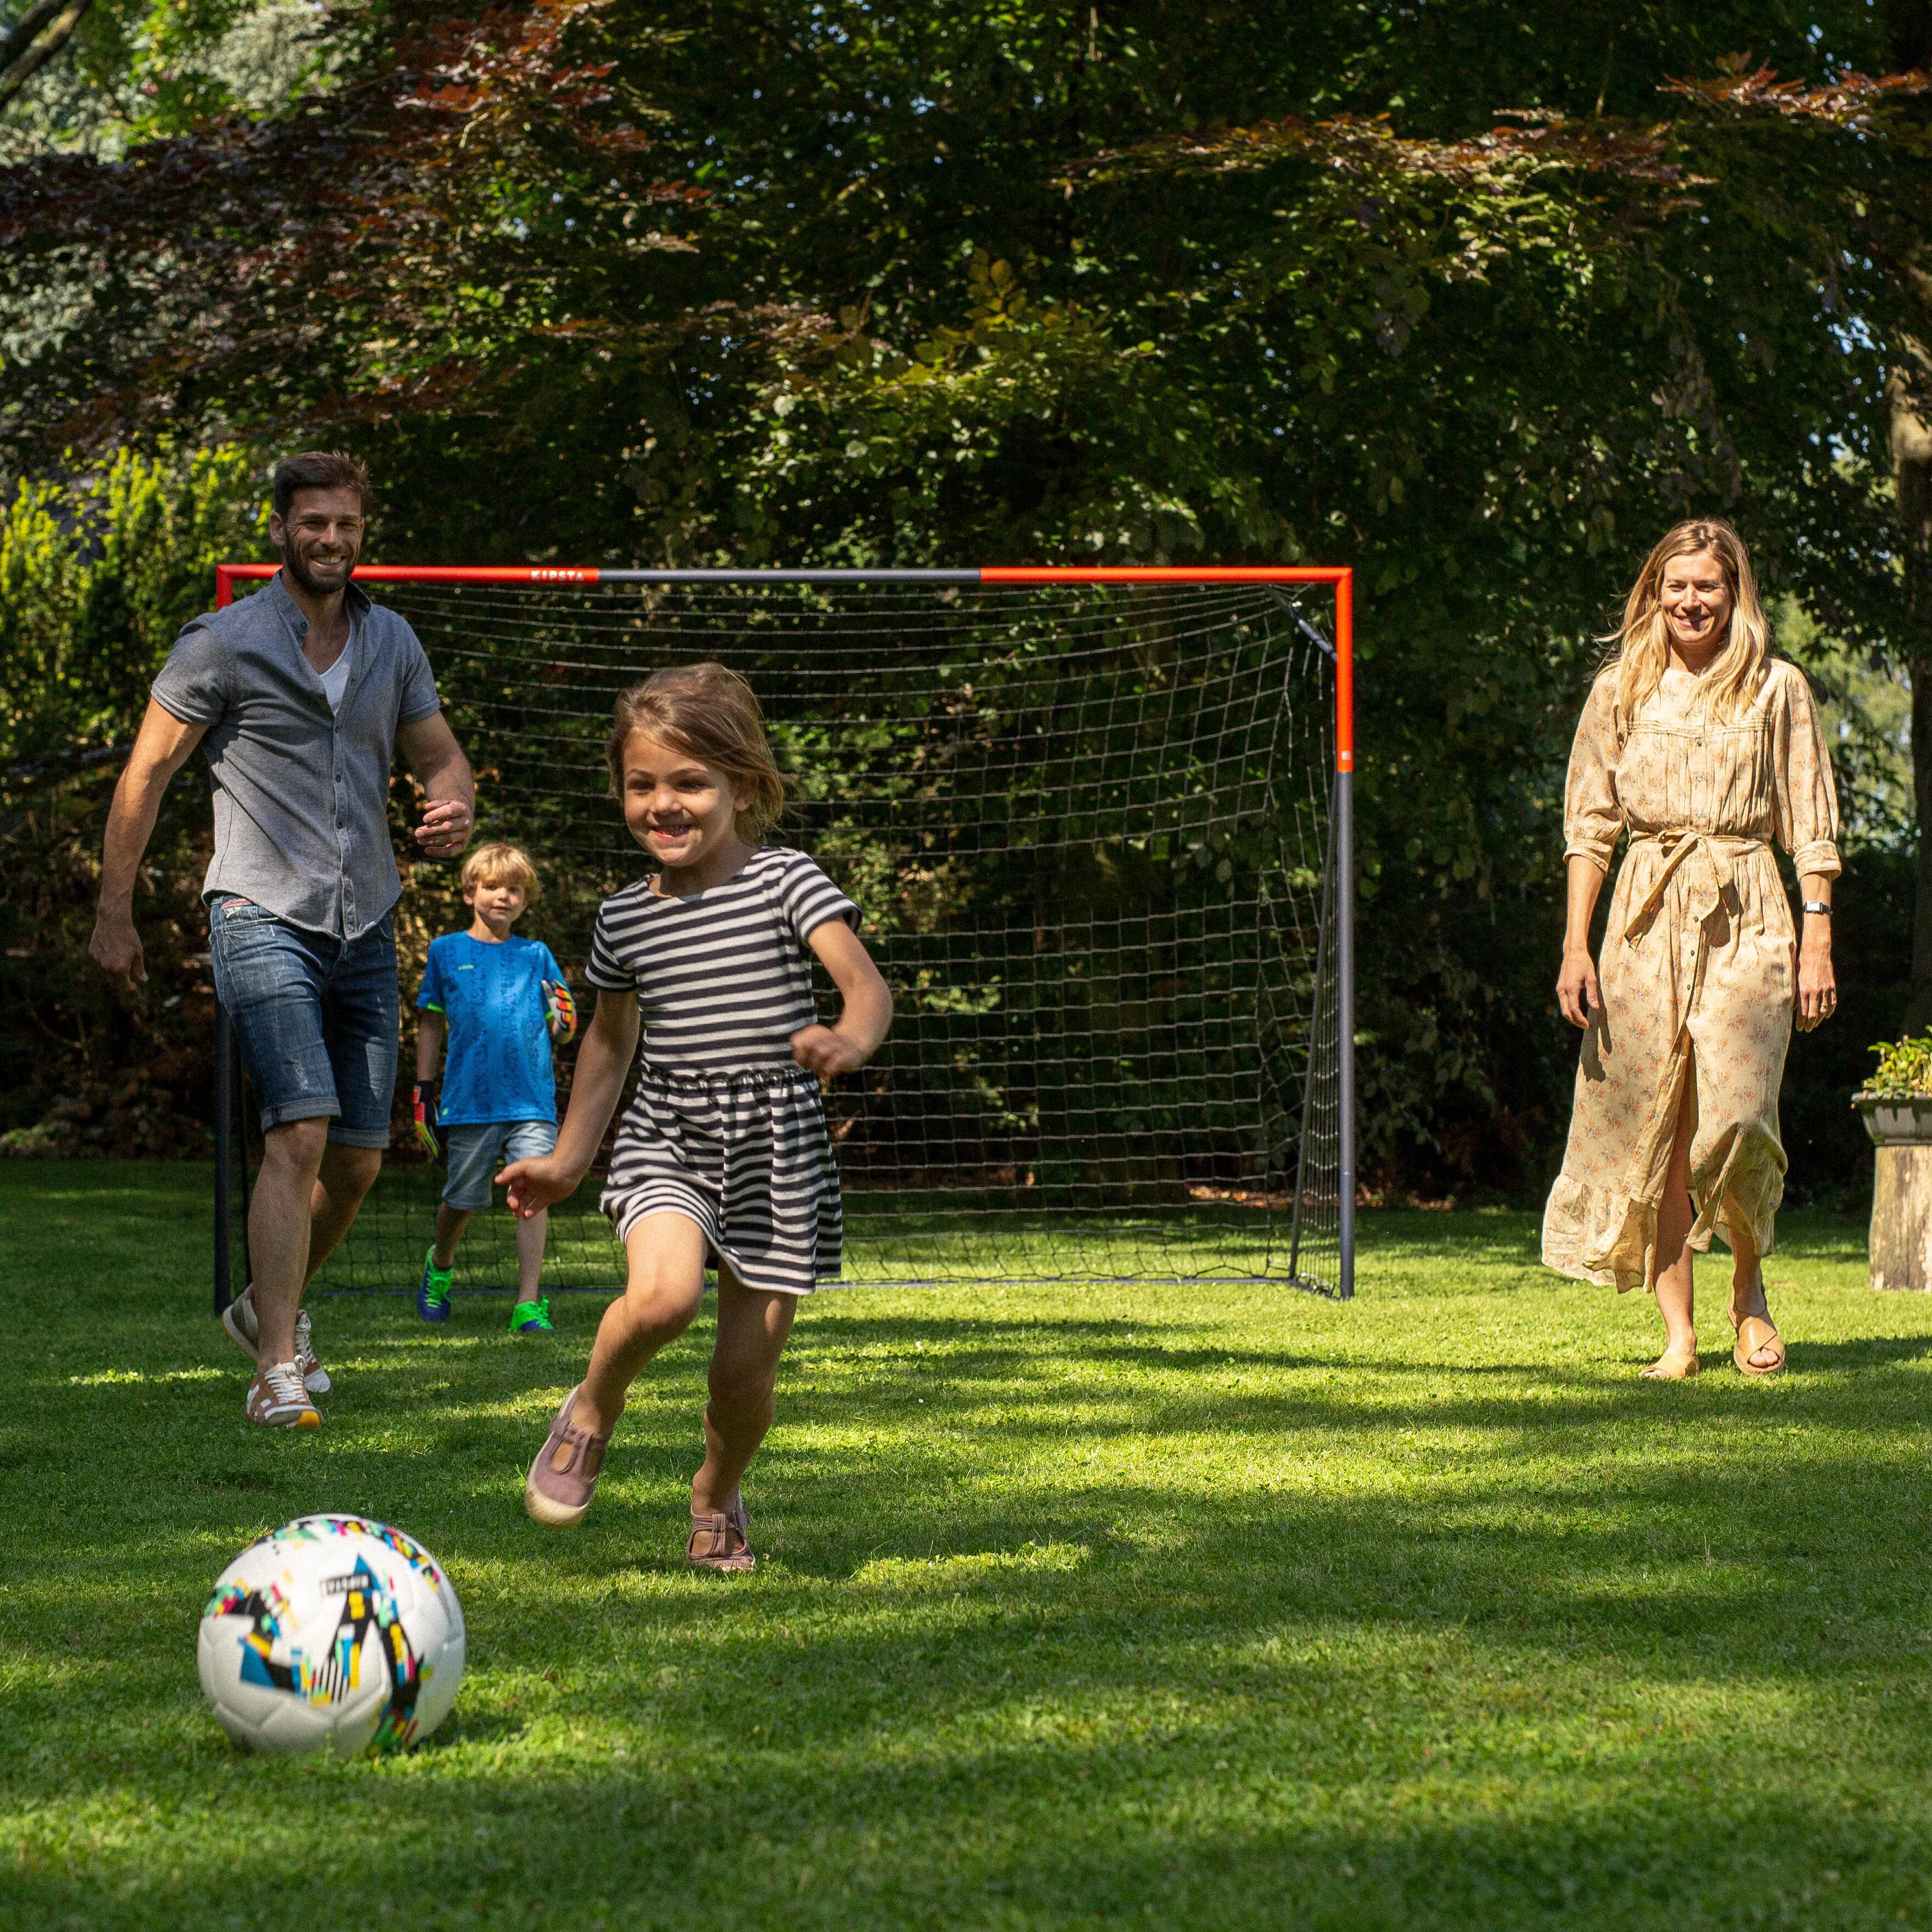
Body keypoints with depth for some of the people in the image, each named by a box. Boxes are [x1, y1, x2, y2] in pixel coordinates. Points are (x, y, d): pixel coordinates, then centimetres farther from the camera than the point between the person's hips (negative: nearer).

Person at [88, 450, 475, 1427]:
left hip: (365, 931, 5)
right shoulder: (224, 644, -4)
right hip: (263, 919, -5)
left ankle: (269, 1307, 33)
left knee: (360, 1157, 7)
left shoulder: (393, 643, 11)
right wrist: (114, 912, 1)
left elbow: (440, 757, 20)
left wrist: (454, 808, -5)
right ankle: (278, 1370, -19)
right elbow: (146, 772, 1)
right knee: (300, 1133, -20)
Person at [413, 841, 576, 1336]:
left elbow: (565, 1029, 11)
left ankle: (529, 1304, -7)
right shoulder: (446, 952, 8)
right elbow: (431, 1024, 12)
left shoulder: (536, 956, 10)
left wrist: (563, 1016, -13)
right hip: (468, 1102, 0)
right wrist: (424, 1092, 8)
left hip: (531, 1102, 0)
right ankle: (440, 1266, 39)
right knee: (461, 1200, 9)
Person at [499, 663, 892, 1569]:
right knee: (662, 1293, -29)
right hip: (666, 1135, 1)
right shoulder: (625, 917, 5)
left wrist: (850, 1038, -42)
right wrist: (566, 1159, 22)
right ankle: (592, 1411, 2)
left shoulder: (785, 882, -6)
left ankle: (717, 1496, 34)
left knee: (747, 1370, 2)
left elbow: (867, 983, -19)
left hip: (777, 1150, -1)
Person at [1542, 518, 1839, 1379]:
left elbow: (1812, 829, 7)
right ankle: (1679, 1334, 2)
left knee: (1735, 1120, -15)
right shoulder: (1621, 689, 10)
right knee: (1652, 1126, -3)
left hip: (1746, 920, -2)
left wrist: (1817, 943, -1)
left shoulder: (1777, 689, 7)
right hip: (1646, 923, 2)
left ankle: (1751, 1287, 11)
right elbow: (1589, 823, 10)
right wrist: (1575, 945, 3)